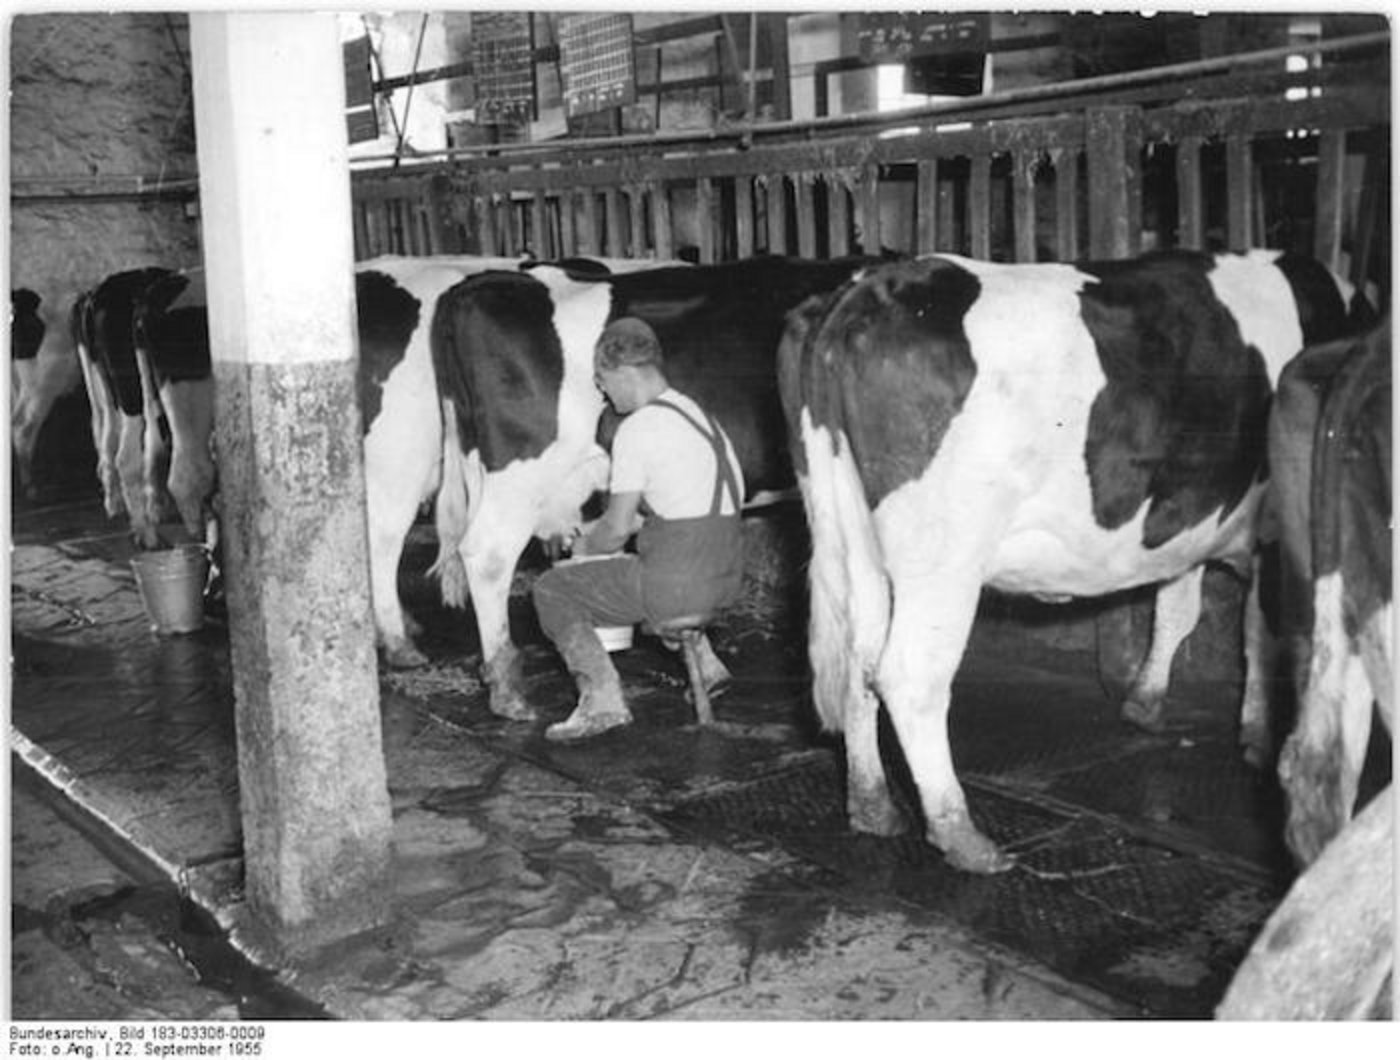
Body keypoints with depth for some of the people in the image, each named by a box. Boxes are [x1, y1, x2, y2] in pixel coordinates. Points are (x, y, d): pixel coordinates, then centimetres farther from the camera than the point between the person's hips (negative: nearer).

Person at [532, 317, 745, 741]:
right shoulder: (700, 415, 13)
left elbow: (617, 529, -11)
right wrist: (595, 534, 21)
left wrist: (584, 549, 11)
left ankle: (602, 695, -5)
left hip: (672, 585, -8)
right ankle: (704, 661, 30)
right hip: (727, 578, 8)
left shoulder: (637, 428, -13)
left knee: (551, 590, 7)